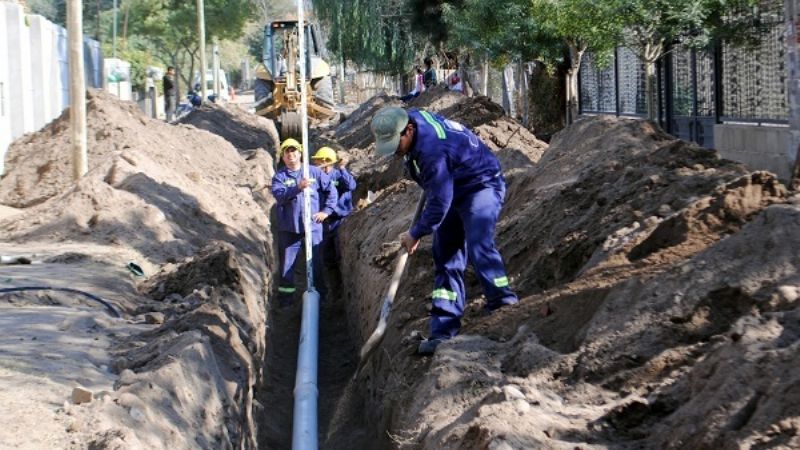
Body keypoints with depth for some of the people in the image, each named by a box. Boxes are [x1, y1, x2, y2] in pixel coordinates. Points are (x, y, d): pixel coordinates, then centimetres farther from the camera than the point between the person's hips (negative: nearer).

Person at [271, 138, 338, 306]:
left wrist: (326, 211, 1)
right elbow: (279, 194, -16)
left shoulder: (314, 172, 6)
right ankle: (285, 297, 11)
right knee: (287, 264, 3)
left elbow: (331, 190, 10)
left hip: (312, 226, 0)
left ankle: (319, 295, 15)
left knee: (316, 263, 5)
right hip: (288, 228, 0)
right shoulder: (280, 176, 3)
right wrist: (298, 187, -28)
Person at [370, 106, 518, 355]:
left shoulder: (433, 150, -36)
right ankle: (443, 331, 3)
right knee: (446, 259, 4)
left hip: (481, 186, -9)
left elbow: (439, 203, -29)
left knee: (478, 246, -31)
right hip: (454, 190, 9)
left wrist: (415, 234, -16)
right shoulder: (412, 117, -8)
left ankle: (504, 304, -28)